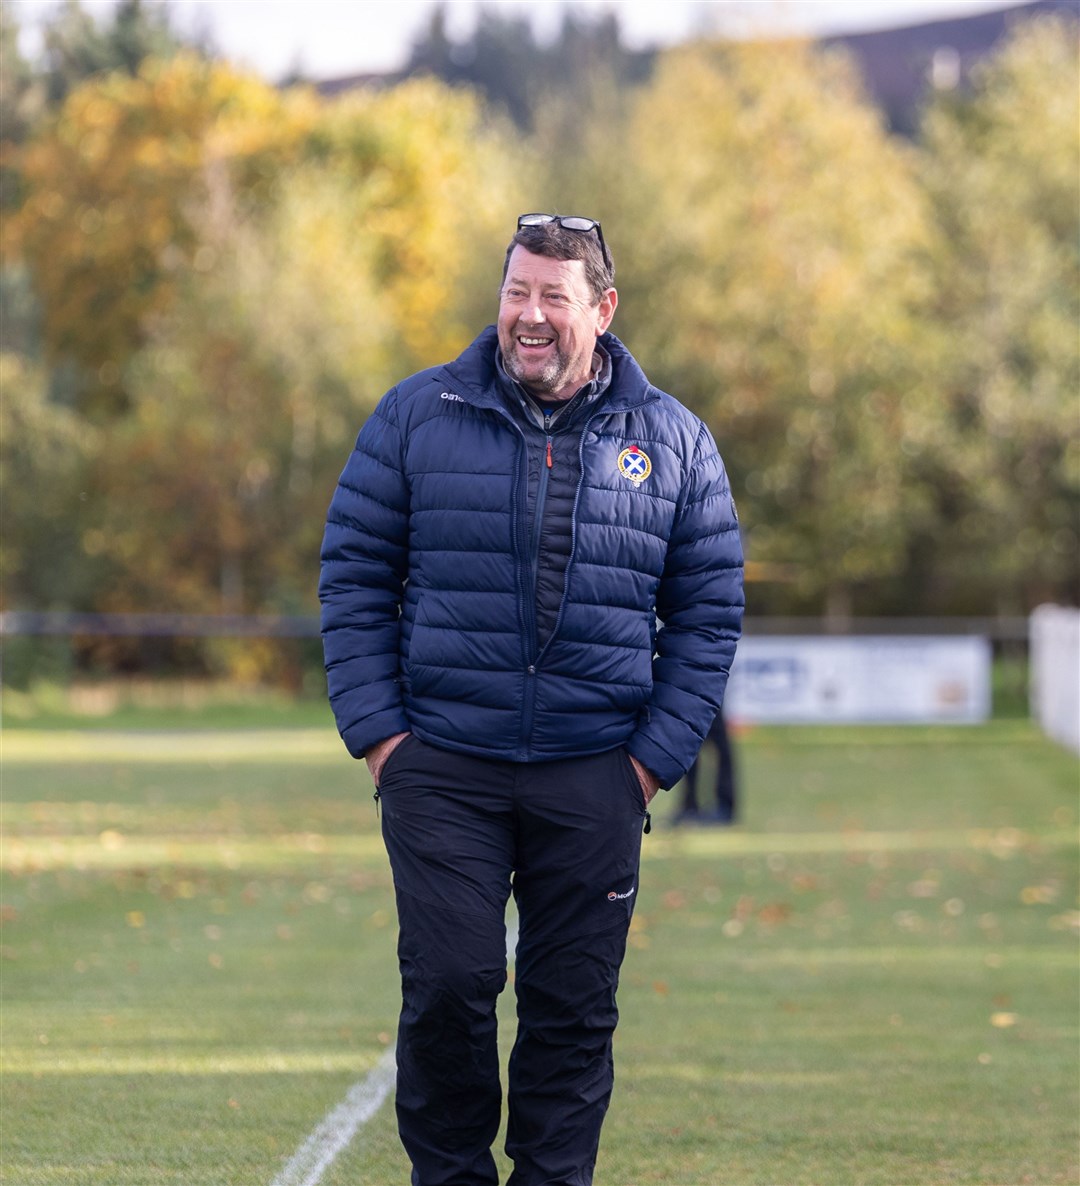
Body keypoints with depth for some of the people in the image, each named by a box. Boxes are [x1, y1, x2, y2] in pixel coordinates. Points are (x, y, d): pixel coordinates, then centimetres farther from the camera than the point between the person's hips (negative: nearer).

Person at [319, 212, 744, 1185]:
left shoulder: (674, 444, 6)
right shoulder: (416, 417, 4)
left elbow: (709, 612, 9)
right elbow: (353, 575, 5)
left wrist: (657, 756, 1)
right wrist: (376, 731, -3)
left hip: (593, 779, 1)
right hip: (442, 767, -1)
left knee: (574, 1006, 4)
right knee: (447, 987, -6)